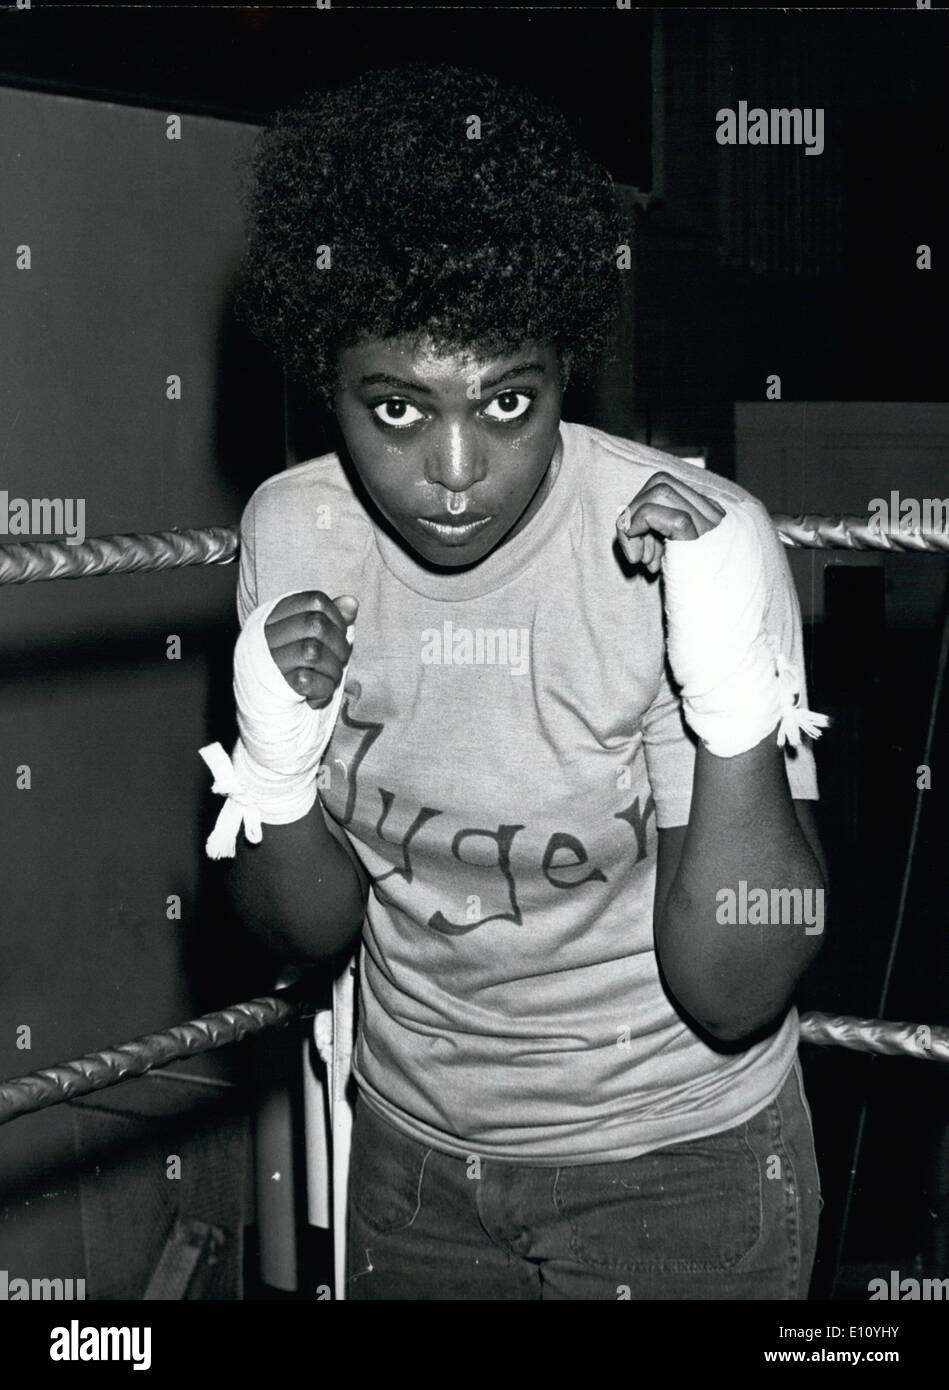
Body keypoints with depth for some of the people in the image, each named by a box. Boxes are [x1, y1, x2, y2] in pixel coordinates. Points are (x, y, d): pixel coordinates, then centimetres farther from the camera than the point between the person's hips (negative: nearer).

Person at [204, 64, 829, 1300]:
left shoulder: (695, 541, -24)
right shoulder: (293, 532, -12)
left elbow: (735, 993, -22)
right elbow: (312, 927, -4)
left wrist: (737, 701, -35)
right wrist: (276, 756, -23)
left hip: (678, 1160, -3)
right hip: (414, 1145, 4)